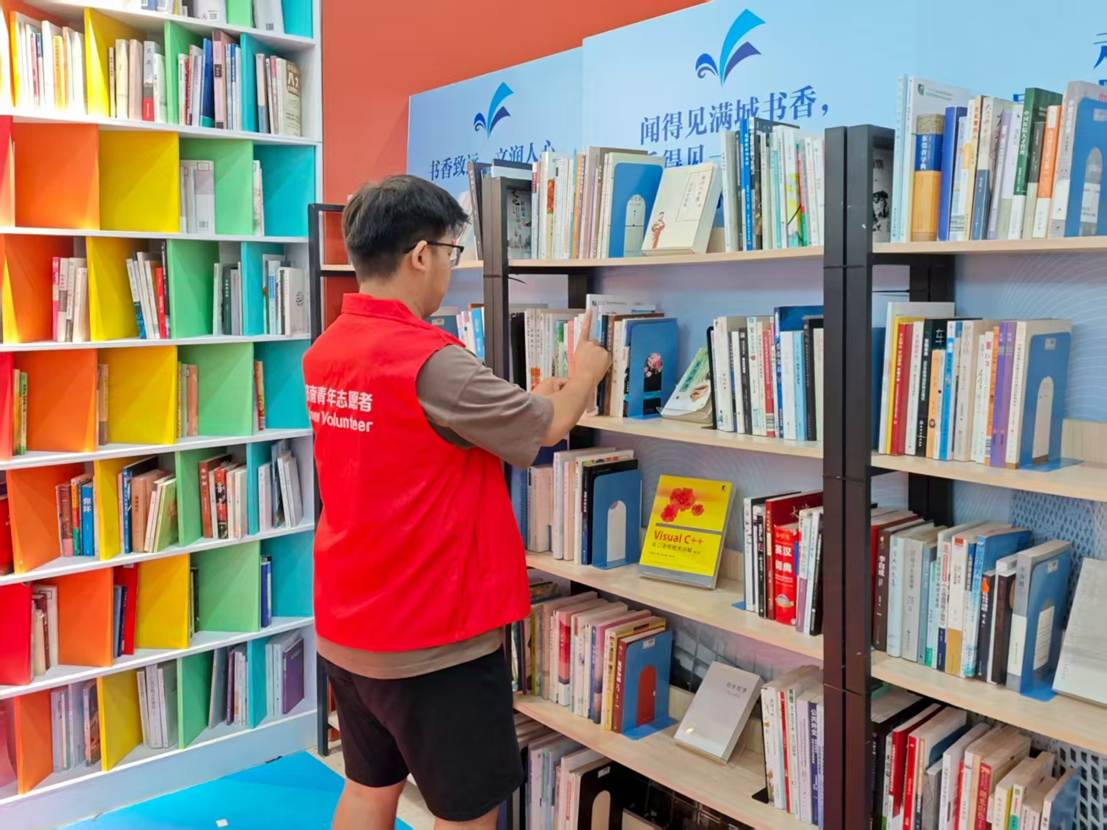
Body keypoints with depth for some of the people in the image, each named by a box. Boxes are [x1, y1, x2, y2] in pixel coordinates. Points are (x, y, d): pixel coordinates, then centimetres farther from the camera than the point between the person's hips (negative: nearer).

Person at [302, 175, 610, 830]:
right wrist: (585, 374, 9)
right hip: (433, 640, -8)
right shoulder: (430, 361, -24)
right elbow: (550, 427, -11)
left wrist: (529, 401, 13)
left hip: (347, 631, 8)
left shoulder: (327, 352, 2)